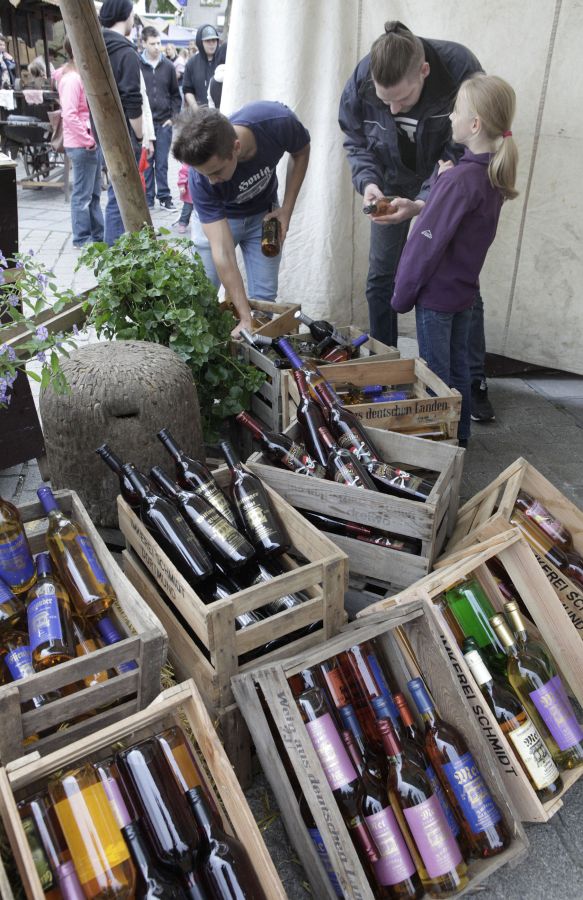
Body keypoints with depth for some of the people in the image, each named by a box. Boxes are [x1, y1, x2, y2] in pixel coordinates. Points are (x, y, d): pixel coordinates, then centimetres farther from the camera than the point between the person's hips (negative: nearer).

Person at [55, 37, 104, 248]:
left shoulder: (82, 75, 14)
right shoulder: (71, 79, -16)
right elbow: (69, 115, -23)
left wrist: (93, 139, 10)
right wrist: (87, 140, -18)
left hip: (92, 142, 10)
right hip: (81, 145, -10)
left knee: (94, 193, 16)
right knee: (83, 195, -1)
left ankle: (97, 235, 26)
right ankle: (82, 239, 9)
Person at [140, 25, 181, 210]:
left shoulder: (168, 66, 7)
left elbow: (176, 94, 13)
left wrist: (173, 117, 3)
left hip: (164, 123, 2)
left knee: (162, 163, 6)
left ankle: (164, 196, 14)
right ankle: (147, 198, 13)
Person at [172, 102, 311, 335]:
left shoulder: (278, 121, -34)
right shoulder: (201, 180, -37)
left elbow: (301, 152, -9)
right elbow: (221, 253, -38)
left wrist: (287, 209, -17)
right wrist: (246, 319, -42)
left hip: (263, 215, 2)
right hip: (215, 219, -2)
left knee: (264, 298, -2)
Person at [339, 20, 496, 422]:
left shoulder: (461, 71, -32)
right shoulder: (361, 82, -23)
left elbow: (462, 155, -25)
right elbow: (357, 143, -6)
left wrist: (423, 204, -38)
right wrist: (368, 182, -25)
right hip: (393, 184, 3)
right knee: (381, 277, 3)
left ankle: (475, 381, 11)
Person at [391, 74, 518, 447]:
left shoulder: (460, 179, -24)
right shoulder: (494, 174, 2)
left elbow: (428, 244, -22)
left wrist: (402, 296, -13)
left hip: (437, 293, -8)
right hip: (465, 288, 8)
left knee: (436, 373, 5)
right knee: (457, 366, 19)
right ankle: (458, 437, 33)